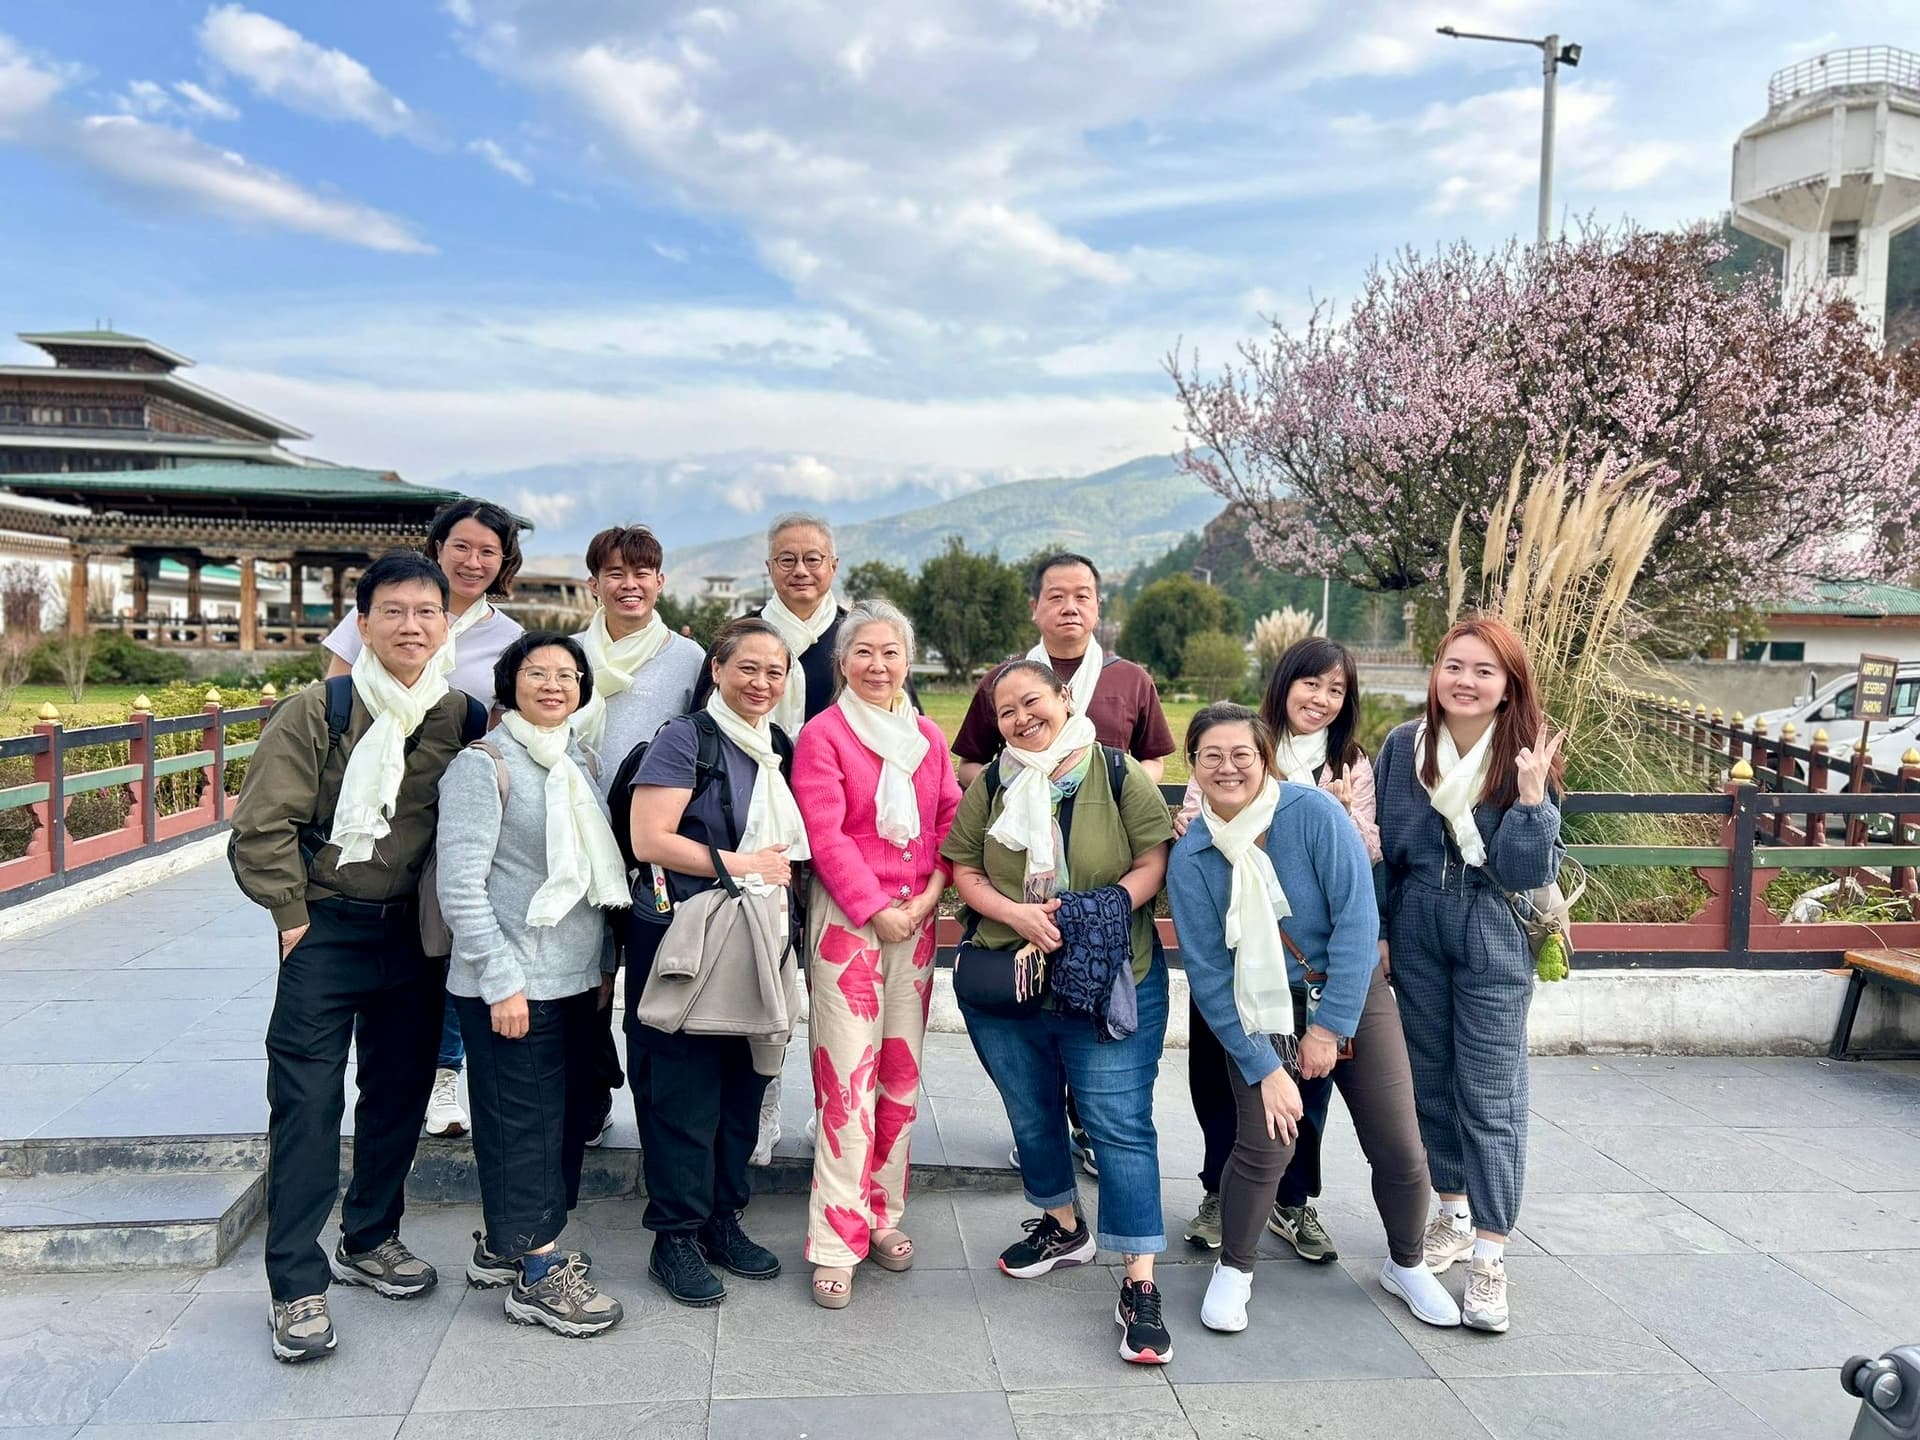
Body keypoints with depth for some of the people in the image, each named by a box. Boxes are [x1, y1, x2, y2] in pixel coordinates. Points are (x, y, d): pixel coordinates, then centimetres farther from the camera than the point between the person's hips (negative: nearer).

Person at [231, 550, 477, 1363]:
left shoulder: (461, 717, 2)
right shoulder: (316, 712, -10)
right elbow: (262, 825, -10)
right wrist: (294, 914, -9)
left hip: (415, 932, 4)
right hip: (327, 931, -4)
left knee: (401, 1090, 14)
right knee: (307, 1101, -3)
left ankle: (368, 1240, 33)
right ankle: (297, 1283, 8)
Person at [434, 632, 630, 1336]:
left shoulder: (581, 760, 11)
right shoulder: (483, 765, -10)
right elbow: (460, 887, -15)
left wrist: (602, 963, 15)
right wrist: (503, 980, -17)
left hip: (577, 981, 8)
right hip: (512, 986, -8)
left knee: (572, 1116, 14)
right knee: (524, 1125, 1)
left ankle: (504, 1243, 32)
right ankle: (534, 1274, 15)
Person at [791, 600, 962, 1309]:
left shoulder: (927, 737, 12)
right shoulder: (821, 735, -4)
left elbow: (951, 821, 9)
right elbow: (826, 836, -10)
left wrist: (929, 895, -6)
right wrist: (874, 911, -14)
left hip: (915, 919, 5)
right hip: (846, 919, -5)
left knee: (902, 1073, 10)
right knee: (846, 1079, -6)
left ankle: (885, 1216, 24)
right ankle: (836, 1242, 2)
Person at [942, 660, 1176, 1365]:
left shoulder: (1119, 774, -5)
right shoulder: (990, 785, 5)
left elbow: (1154, 863, -7)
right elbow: (965, 870, 4)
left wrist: (1090, 915, -19)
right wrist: (1017, 914, -14)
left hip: (1109, 982, -4)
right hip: (1003, 986, 4)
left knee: (1121, 1125, -6)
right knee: (1031, 1116, 18)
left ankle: (1140, 1287, 0)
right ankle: (1063, 1226, 41)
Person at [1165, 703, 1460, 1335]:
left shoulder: (1313, 812, -19)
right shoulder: (1190, 856, -13)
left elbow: (1357, 918, -19)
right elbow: (1208, 974, -10)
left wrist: (1330, 1027, -18)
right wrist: (1263, 1068, -14)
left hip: (1353, 995, 0)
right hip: (1260, 1011, 0)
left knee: (1399, 1149, 2)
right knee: (1263, 1146, -11)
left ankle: (1407, 1265, 31)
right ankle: (1233, 1270, 16)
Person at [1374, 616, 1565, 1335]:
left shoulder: (1527, 757, -9)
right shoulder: (1404, 746, -3)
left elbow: (1527, 872, -13)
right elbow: (1381, 846, 5)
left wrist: (1532, 798, -25)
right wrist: (1375, 932, 4)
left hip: (1495, 939, -3)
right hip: (1416, 931, 3)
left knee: (1490, 1097, -1)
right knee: (1431, 1080, 14)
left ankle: (1489, 1256, 7)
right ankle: (1453, 1212, 33)